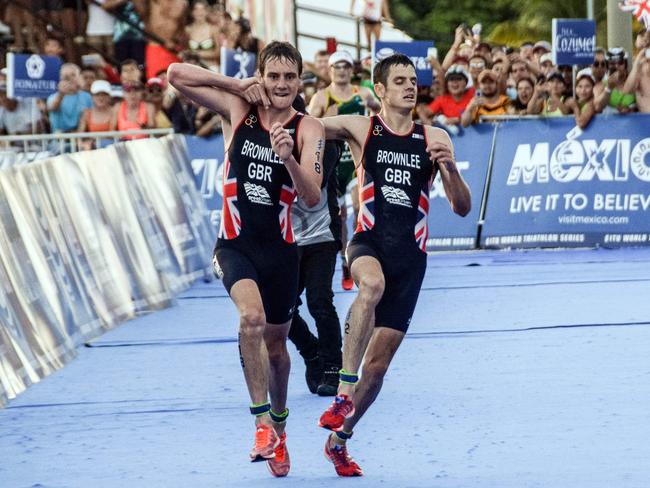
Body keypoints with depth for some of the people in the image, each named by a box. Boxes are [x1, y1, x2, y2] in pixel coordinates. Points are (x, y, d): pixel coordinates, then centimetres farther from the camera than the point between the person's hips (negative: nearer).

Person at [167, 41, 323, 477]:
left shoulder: (309, 129, -5)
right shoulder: (237, 110, -1)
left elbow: (313, 198, -16)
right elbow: (176, 74, -3)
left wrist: (288, 158, -34)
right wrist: (237, 84, -9)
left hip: (280, 248, 1)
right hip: (236, 243, -1)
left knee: (276, 344, 13)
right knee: (252, 318, -28)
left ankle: (278, 429, 35)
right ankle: (262, 422, -24)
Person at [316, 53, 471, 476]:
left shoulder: (434, 138, 7)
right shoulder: (360, 128, 3)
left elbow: (463, 208, 6)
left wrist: (450, 167, -13)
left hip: (411, 255, 3)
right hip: (369, 242, -3)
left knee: (379, 361, 1)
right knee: (372, 284, -40)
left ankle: (340, 438, 22)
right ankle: (344, 393, -39)